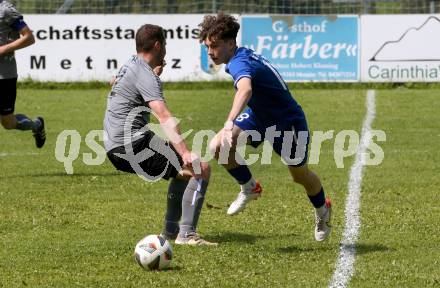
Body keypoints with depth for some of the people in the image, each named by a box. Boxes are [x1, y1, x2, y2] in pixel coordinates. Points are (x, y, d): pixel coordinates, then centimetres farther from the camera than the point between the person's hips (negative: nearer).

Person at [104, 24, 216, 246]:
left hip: (115, 148, 11)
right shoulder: (145, 75, -14)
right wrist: (185, 153, -38)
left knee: (184, 171, 27)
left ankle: (170, 229, 26)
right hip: (133, 146, -11)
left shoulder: (129, 66, 17)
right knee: (200, 169, -13)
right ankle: (187, 234, -20)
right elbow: (164, 117, -29)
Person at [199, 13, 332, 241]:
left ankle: (322, 210, 43)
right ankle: (249, 188, 7)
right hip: (259, 117, 8)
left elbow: (246, 89, -58)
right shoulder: (244, 56, -8)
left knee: (301, 176, 11)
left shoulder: (239, 63, -35)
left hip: (288, 122, -8)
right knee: (218, 146, -16)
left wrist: (230, 122, -73)